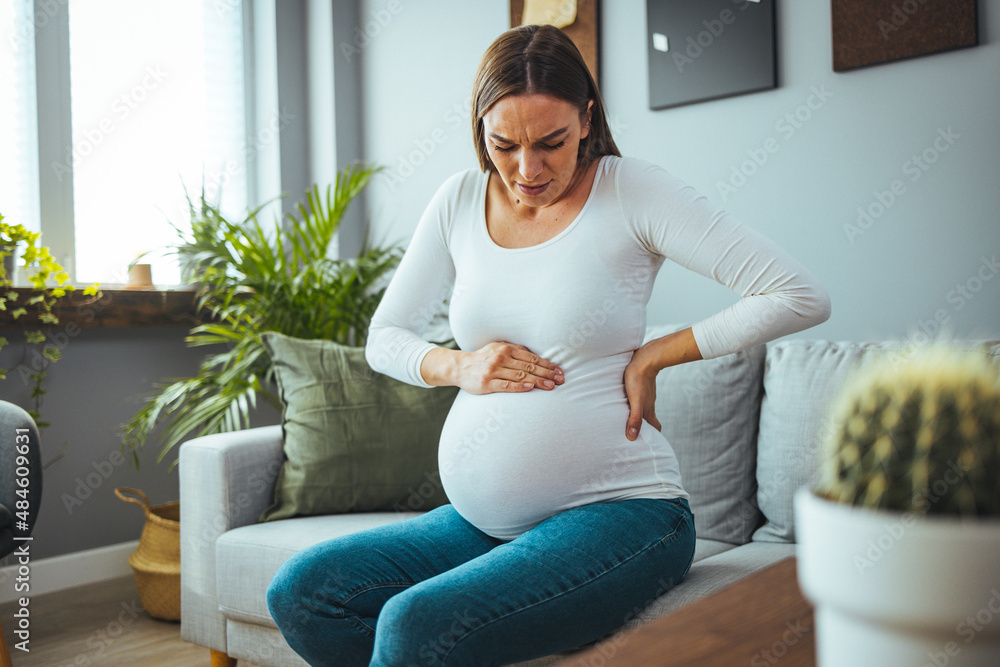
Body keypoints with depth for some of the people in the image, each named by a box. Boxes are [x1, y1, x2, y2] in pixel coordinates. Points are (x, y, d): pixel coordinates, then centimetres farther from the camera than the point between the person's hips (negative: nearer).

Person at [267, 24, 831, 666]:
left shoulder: (632, 193, -8)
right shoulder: (461, 200, 6)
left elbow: (802, 298, -13)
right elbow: (385, 338, 13)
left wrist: (651, 356, -11)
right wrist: (457, 364, -8)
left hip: (617, 513, -6)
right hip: (481, 519, 6)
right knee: (299, 590, -7)